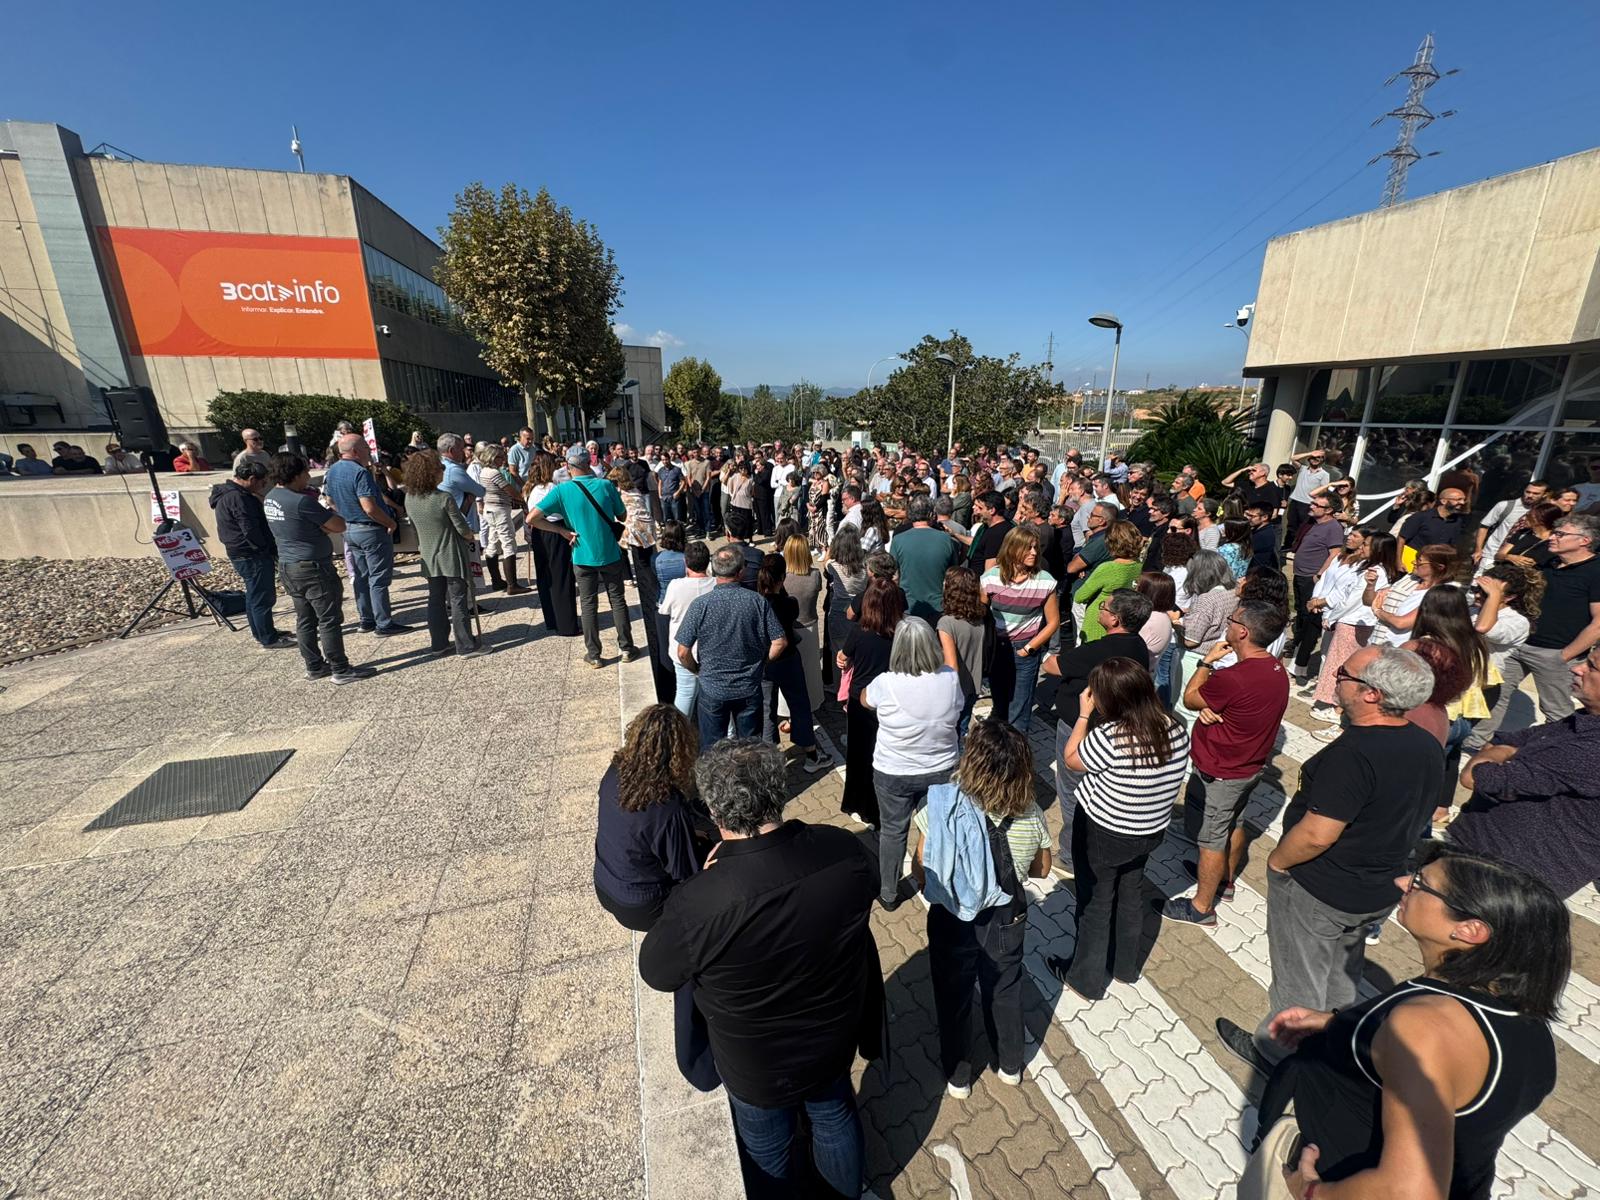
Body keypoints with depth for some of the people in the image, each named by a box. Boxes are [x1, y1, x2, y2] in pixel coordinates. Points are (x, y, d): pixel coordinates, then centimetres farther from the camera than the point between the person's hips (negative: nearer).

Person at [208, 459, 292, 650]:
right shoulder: (238, 498, -19)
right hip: (252, 555, -11)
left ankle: (260, 633, 31)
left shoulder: (227, 493, 15)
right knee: (263, 597, -4)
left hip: (241, 554, 11)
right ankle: (269, 639, 1)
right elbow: (251, 531, -22)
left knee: (254, 595, 19)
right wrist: (269, 550, -11)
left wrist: (269, 549, 14)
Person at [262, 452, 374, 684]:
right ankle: (341, 670, 3)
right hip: (313, 568, -9)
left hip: (287, 566, 9)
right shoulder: (301, 501, -20)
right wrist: (326, 514, -1)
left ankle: (314, 666, 23)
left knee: (305, 619, 15)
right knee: (329, 620, -2)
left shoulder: (269, 499, 7)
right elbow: (339, 526, -18)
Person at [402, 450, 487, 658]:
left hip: (429, 558, 6)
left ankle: (439, 645, 19)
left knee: (435, 600, 13)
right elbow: (462, 528, -14)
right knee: (458, 600, 0)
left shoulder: (410, 498, 0)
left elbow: (414, 527, 10)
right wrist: (470, 536, 7)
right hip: (452, 557, -6)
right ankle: (466, 646, 4)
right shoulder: (444, 498, -19)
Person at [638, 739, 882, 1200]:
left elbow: (656, 973, -18)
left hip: (758, 1067, -3)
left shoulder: (699, 903, -40)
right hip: (836, 1037, 4)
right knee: (835, 1117, 34)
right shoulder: (846, 850, -29)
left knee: (766, 1152, 30)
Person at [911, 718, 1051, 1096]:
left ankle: (957, 1077, 46)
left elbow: (919, 872, -20)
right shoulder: (1031, 817, -21)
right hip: (1007, 920, 2)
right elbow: (1041, 870, -2)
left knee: (953, 996, 24)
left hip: (951, 921, -2)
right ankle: (1010, 1065, 53)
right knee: (1005, 990, 29)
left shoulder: (940, 807, -30)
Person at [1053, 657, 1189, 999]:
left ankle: (1087, 978, 36)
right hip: (1151, 831, 6)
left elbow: (1071, 759, -13)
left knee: (1096, 902, 15)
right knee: (1131, 893, 26)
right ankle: (1126, 965, 48)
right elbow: (1167, 779, 3)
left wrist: (1084, 714, -10)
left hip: (1102, 834, -6)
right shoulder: (1176, 728, -14)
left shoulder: (1109, 736, -34)